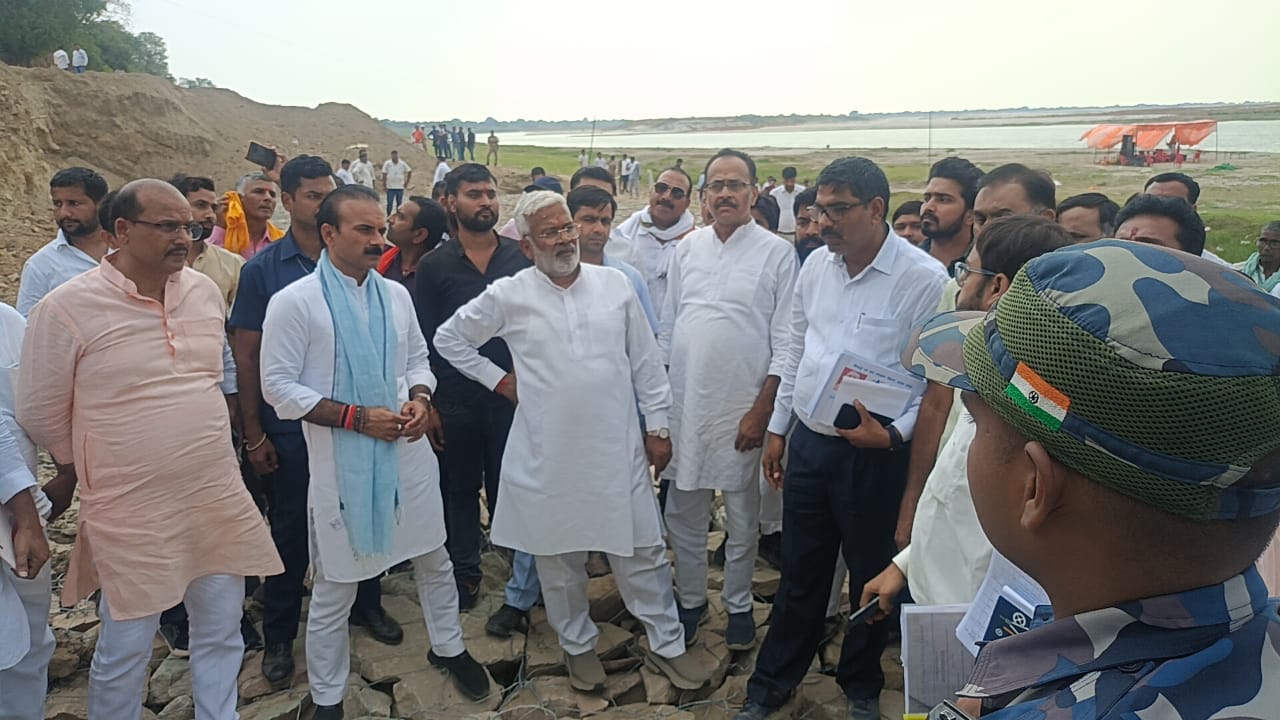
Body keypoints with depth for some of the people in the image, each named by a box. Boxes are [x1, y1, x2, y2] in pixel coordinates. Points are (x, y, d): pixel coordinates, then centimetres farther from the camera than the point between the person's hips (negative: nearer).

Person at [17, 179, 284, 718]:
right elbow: (40, 414, -2)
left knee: (222, 634, 16)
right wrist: (87, 470, 11)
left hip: (219, 500, 5)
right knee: (125, 648, 10)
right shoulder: (67, 307, -13)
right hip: (131, 513, -4)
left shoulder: (205, 291, 2)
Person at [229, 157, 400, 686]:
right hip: (290, 424, -1)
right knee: (291, 528, 11)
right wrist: (254, 434, -4)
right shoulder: (263, 269, -4)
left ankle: (366, 605, 36)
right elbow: (247, 355, -2)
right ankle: (278, 636, 29)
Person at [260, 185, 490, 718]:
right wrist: (357, 417, -18)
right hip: (341, 461, -4)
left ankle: (448, 646, 43)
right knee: (335, 585, 8)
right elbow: (279, 387, -11)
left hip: (408, 452, 5)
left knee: (433, 559, 19)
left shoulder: (396, 295, 5)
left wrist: (419, 399, -7)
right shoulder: (293, 303, -10)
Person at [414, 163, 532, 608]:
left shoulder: (521, 259, 2)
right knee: (460, 490, 14)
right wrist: (426, 403, -3)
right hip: (456, 401, 0)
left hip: (512, 396, 0)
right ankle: (464, 572, 30)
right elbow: (425, 338, 0)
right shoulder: (434, 266, 0)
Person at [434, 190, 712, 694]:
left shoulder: (614, 283, 1)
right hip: (548, 452, -1)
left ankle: (666, 644, 28)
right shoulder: (508, 295, -4)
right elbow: (449, 338, 9)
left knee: (642, 549, 10)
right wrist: (497, 380, 2)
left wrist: (658, 425, 5)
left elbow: (645, 362, 5)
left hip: (618, 446, 1)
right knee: (559, 556, 14)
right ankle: (577, 644, 36)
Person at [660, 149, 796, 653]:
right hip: (683, 403, 3)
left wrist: (762, 410, -10)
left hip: (742, 407, -3)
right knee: (683, 512, 13)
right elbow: (667, 327, 10)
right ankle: (690, 599, 32)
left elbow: (785, 342, -6)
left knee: (742, 516, 12)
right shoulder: (687, 248, 6)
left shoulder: (777, 253, -4)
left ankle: (739, 605, 31)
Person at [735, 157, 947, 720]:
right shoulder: (816, 264, 3)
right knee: (800, 573, 17)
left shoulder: (924, 279, -14)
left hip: (875, 454, -4)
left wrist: (892, 434, -22)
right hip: (808, 442, 4)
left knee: (872, 576, 16)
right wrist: (777, 428, 13)